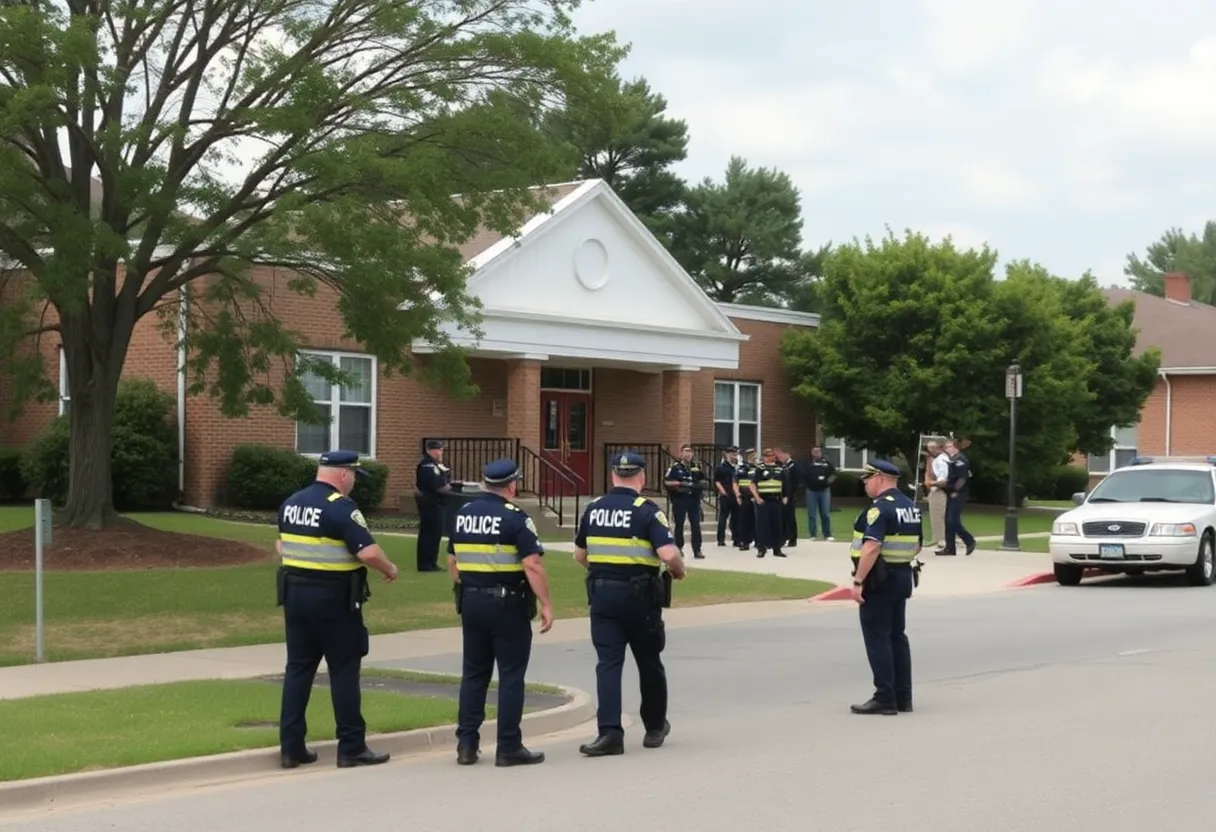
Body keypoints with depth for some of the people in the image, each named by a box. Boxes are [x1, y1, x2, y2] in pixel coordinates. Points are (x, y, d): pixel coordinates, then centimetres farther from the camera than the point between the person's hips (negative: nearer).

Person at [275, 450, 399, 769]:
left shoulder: (291, 503, 9)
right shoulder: (341, 507, -15)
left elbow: (281, 546, 19)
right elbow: (368, 552, -21)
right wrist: (389, 569, -4)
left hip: (294, 593, 7)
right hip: (333, 598, -7)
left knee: (298, 668, 10)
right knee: (344, 670, 1)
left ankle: (291, 746, 10)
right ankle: (351, 748, 5)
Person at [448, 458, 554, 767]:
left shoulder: (463, 513, 7)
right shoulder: (515, 517, -12)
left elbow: (452, 560, 14)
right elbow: (532, 564, -19)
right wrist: (546, 604, -15)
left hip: (471, 602, 6)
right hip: (508, 604, -6)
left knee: (474, 673, 13)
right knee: (511, 675, 1)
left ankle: (467, 744, 12)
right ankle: (509, 748, 3)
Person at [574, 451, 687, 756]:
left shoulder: (593, 509, 5)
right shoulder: (647, 511, -10)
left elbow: (580, 554, 14)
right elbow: (669, 554, -20)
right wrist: (679, 571, 1)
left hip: (601, 593, 3)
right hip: (639, 595, -3)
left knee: (608, 663, 0)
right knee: (649, 663, 14)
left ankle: (609, 731, -13)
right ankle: (655, 727, 28)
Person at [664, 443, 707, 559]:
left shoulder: (697, 466, 9)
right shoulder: (675, 467, -2)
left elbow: (702, 480, 18)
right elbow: (666, 482, -5)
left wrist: (701, 485, -3)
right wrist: (679, 483, -16)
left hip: (694, 499, 3)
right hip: (679, 499, -3)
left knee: (696, 525, 0)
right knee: (679, 524, 7)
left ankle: (697, 550, 2)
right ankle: (678, 548, 16)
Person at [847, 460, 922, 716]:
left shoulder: (880, 507, -17)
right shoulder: (911, 506, 12)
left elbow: (871, 548, -26)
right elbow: (917, 545, 19)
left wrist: (858, 581, -25)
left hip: (879, 579, -9)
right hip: (903, 576, 9)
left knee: (877, 637, -4)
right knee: (897, 636, 14)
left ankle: (885, 698, -4)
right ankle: (903, 697, 16)